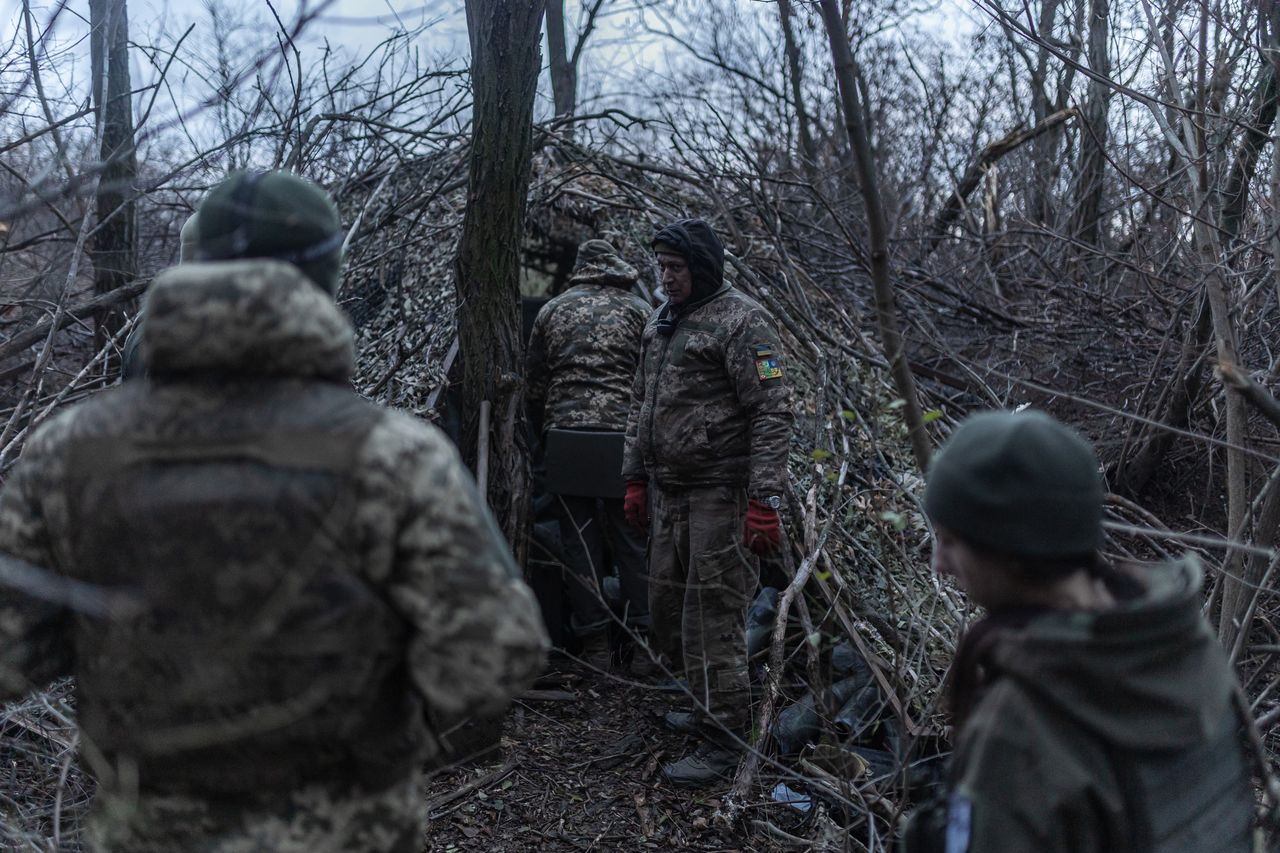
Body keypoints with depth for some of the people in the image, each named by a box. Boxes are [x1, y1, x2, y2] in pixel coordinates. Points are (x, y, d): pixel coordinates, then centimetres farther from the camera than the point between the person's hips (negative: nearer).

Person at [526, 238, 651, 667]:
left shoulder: (552, 310, 10)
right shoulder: (639, 311, 4)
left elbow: (534, 385, 13)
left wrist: (546, 435, 24)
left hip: (566, 440, 1)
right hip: (623, 438, -1)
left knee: (579, 542, 7)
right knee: (633, 542, 7)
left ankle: (594, 643, 11)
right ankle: (644, 637, 11)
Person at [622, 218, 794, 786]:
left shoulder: (741, 322, -13)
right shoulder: (660, 322, 14)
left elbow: (773, 413, -18)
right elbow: (641, 405, 22)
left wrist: (764, 500, -22)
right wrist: (635, 478, 19)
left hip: (720, 495, -9)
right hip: (667, 491, 9)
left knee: (712, 617, -5)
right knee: (666, 609, 16)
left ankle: (723, 742, 7)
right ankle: (711, 707, 35)